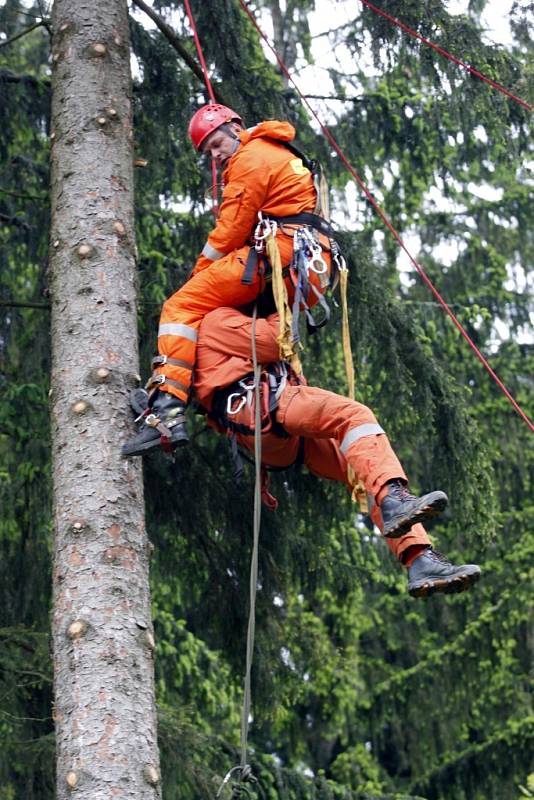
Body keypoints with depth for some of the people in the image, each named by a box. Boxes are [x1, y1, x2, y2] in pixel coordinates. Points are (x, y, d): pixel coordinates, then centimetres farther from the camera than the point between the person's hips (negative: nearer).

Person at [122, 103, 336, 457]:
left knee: (182, 307, -13)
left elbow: (231, 229, -6)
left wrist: (199, 273, 6)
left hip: (279, 256, -10)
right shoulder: (285, 156, 32)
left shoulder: (251, 157, 1)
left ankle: (168, 414, -28)